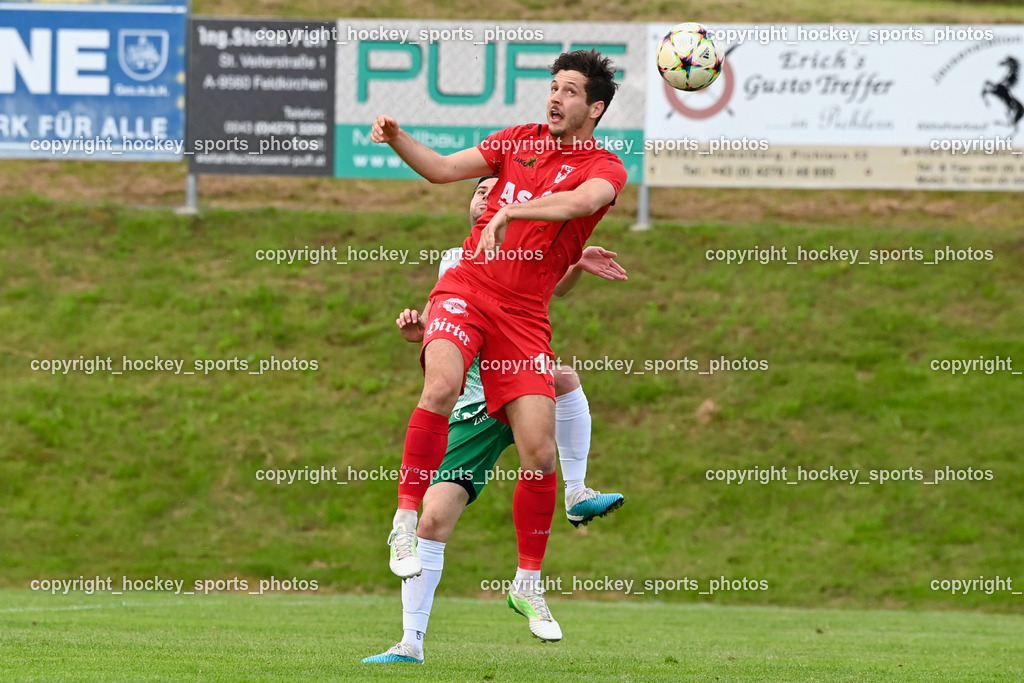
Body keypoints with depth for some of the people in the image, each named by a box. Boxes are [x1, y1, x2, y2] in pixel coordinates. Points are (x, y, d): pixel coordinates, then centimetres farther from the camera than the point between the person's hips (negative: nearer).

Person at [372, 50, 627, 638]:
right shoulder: (519, 140, 12)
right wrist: (396, 138, -8)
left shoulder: (605, 168, 0)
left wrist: (511, 213, -36)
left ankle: (529, 584, 10)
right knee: (442, 386, -30)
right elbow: (442, 169, 11)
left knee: (540, 452, -7)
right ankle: (405, 522, -19)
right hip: (468, 290, 1)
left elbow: (579, 202, -22)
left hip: (526, 314, -1)